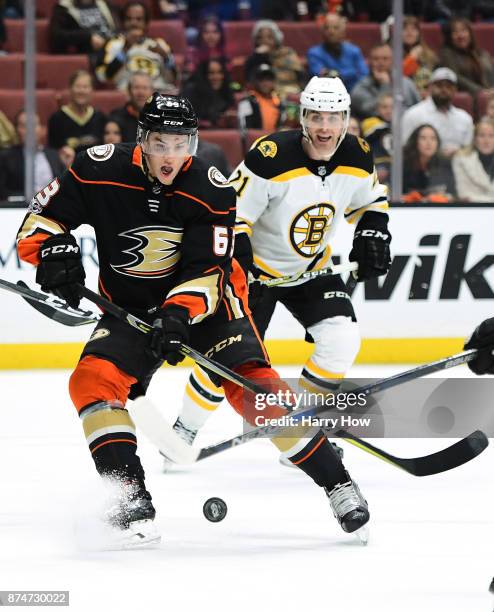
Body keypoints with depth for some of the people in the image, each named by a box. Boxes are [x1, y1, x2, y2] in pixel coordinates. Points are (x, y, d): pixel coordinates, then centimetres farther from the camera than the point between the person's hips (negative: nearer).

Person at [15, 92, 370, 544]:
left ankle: (336, 482, -9)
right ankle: (132, 499, -19)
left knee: (253, 385, -19)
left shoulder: (212, 192, -19)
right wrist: (54, 251, -28)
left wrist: (179, 313, -39)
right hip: (131, 306, 2)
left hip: (205, 302, -2)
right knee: (94, 379, -23)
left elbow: (208, 270, -21)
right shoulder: (99, 171, -16)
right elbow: (42, 218, -6)